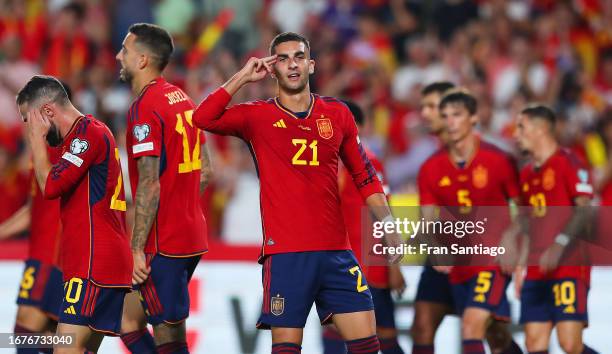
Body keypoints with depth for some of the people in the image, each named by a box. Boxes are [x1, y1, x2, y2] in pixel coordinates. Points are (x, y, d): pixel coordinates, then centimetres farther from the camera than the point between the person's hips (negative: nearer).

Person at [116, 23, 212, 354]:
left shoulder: (144, 107, -15)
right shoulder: (183, 99, 13)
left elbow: (150, 186, -20)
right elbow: (205, 170, 18)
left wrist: (138, 249, -18)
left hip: (163, 244, -9)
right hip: (193, 236, 9)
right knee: (128, 321, 15)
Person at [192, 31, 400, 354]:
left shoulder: (337, 113, 10)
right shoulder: (257, 116, 2)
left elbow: (364, 176, 17)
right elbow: (203, 118, -14)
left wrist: (388, 226, 9)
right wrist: (243, 77, -9)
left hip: (336, 252, 3)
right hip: (285, 253, -3)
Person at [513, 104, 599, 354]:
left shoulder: (567, 162, -6)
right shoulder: (527, 173, 18)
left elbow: (585, 209, -16)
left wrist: (559, 245, -26)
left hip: (569, 268, -8)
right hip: (537, 272, 8)